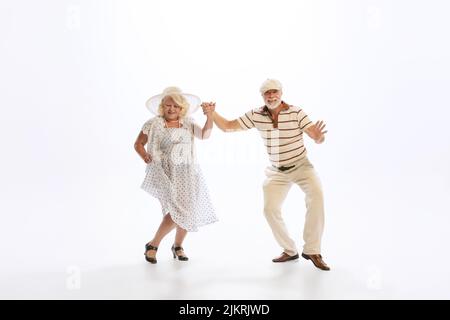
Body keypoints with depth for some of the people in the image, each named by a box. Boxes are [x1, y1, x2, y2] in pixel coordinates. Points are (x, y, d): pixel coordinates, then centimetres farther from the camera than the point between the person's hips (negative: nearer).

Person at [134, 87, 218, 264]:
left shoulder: (188, 124, 8)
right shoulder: (153, 124, 0)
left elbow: (205, 135, -8)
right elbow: (138, 144, 5)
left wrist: (210, 115, -21)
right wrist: (145, 156, -15)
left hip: (186, 173, 4)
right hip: (164, 173, -4)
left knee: (189, 211, 6)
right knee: (178, 211, -16)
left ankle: (177, 246, 31)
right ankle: (153, 244, 5)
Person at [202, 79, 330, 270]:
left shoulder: (296, 112, -16)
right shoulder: (256, 115, -7)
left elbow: (318, 139, -18)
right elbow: (227, 127, -3)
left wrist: (319, 135, -42)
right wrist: (212, 113, -19)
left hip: (301, 165, -3)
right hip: (277, 171, 3)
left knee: (316, 194, -29)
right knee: (270, 209, -9)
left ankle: (312, 250, -18)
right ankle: (290, 251, 13)